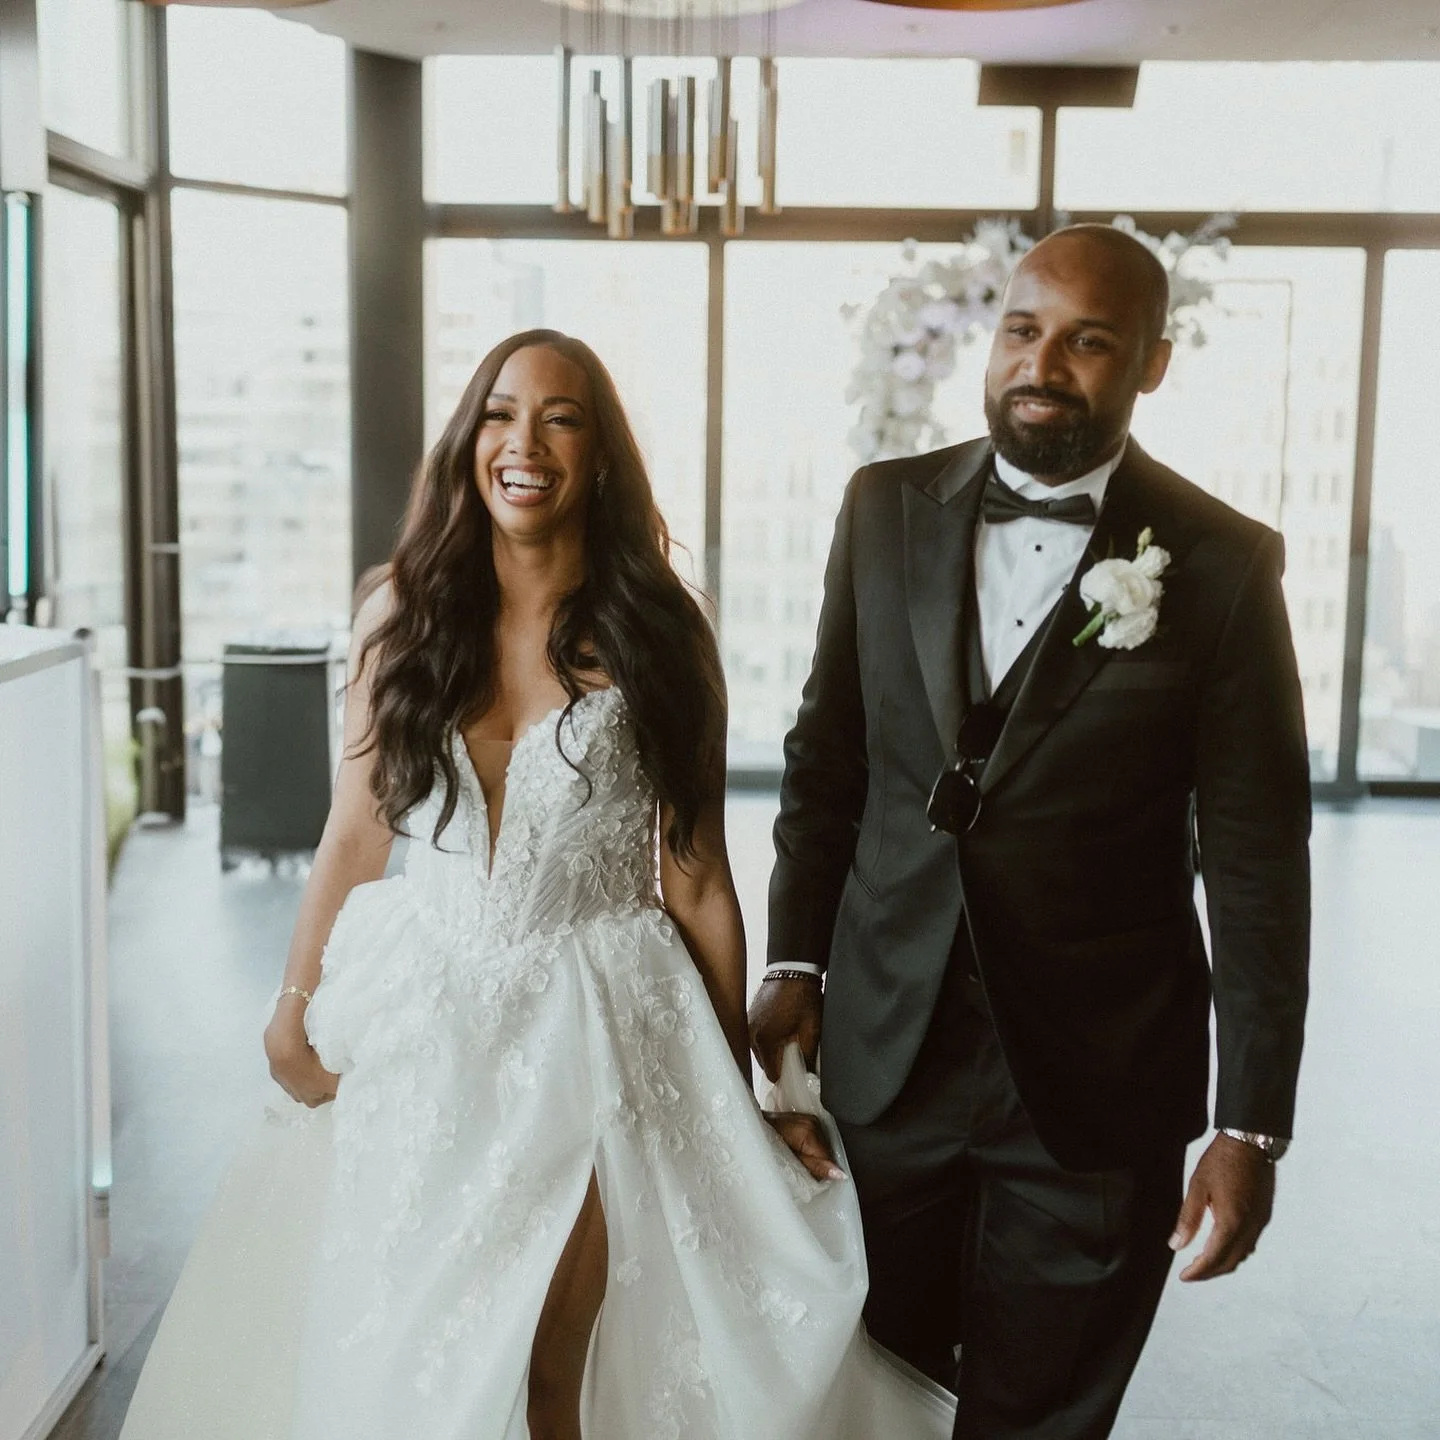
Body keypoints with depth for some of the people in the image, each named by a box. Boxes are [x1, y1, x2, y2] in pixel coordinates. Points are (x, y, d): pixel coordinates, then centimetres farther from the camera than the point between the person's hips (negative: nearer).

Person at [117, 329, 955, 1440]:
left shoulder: (657, 636, -6)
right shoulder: (404, 615, -1)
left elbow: (696, 878, -4)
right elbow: (356, 832, 6)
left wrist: (742, 1089, -1)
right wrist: (296, 1013, 10)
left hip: (596, 1029, -2)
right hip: (424, 1024, 2)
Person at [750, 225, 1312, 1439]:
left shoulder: (1224, 564, -8)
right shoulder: (887, 509, 1)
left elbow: (1256, 859, -8)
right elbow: (827, 753, 8)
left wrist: (1252, 1123, -8)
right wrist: (794, 963, 5)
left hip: (1096, 1080, -2)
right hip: (885, 1050, 3)